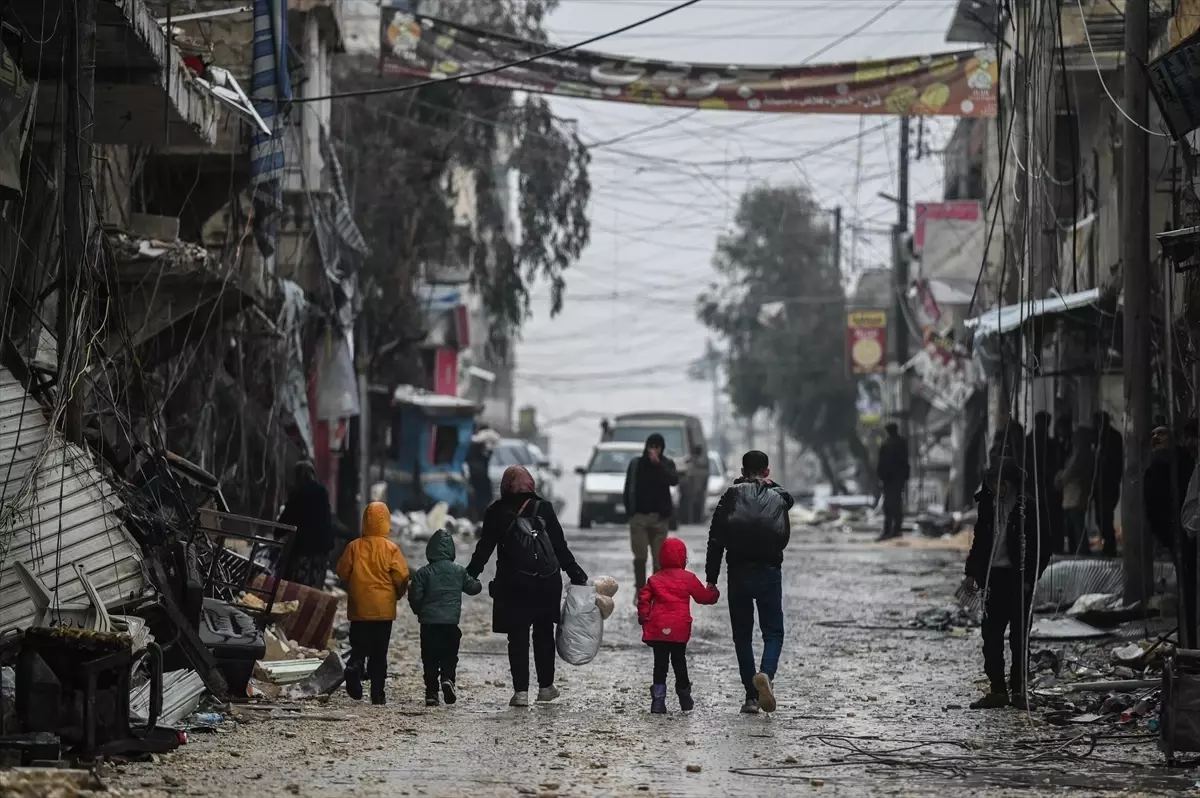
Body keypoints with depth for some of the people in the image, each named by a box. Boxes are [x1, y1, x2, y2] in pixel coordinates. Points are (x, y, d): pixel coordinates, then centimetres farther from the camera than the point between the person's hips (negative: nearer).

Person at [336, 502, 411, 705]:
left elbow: (342, 572, 2)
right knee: (379, 653, 7)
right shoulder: (391, 548, -8)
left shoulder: (354, 547, -3)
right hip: (383, 609, -1)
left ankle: (354, 670, -22)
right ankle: (377, 694, 6)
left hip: (359, 609, 1)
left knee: (358, 648, 8)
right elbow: (402, 576, -8)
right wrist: (398, 594, 12)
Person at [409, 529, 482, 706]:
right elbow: (473, 588, 10)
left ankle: (431, 693, 1)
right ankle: (448, 679, -17)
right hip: (451, 623, 1)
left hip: (429, 623, -1)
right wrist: (477, 583, 33)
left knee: (430, 660, 5)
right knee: (449, 656, 9)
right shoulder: (459, 571, 1)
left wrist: (419, 612, 13)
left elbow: (415, 596, -7)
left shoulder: (423, 572, -4)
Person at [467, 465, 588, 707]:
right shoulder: (544, 508, 0)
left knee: (517, 637, 3)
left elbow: (484, 548, -4)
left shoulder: (497, 512, -2)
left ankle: (521, 690, -5)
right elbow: (560, 547, 1)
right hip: (547, 583, 2)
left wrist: (469, 575, 3)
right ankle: (546, 686, 23)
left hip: (513, 585, -2)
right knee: (544, 633, 16)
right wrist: (576, 574, 8)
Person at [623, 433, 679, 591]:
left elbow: (674, 480, -15)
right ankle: (640, 590, 3)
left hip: (659, 516, 0)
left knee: (659, 557, -2)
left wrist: (658, 464, -21)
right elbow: (628, 489, 9)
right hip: (639, 515, 0)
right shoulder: (636, 464, 5)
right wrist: (629, 510, 2)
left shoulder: (667, 464, 4)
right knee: (640, 556, -6)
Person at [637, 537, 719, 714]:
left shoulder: (655, 579, 7)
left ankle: (658, 701, -5)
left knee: (660, 664, 3)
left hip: (657, 629, 1)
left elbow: (644, 598, 0)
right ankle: (685, 700, 21)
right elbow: (703, 596, 9)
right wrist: (713, 592, 29)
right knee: (679, 662, 11)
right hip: (680, 630, -1)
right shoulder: (689, 578, 0)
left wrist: (643, 617, 10)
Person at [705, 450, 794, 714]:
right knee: (773, 632, 7)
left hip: (738, 574, 0)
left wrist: (711, 579, 0)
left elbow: (716, 540, -2)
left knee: (742, 635, 9)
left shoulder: (731, 497, 1)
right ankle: (766, 674, -22)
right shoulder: (778, 498, 4)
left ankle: (751, 695, 5)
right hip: (770, 572, 0)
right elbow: (784, 537, 13)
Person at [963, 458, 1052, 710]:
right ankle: (997, 691, 6)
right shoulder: (988, 505, 8)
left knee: (1019, 637, 1)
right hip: (994, 576, 5)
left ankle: (1018, 691, 6)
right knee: (991, 635, 2)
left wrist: (1030, 578, -10)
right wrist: (971, 573, 9)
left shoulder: (1028, 507, -7)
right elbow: (979, 541, 17)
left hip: (1018, 578, -5)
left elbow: (1043, 546, -5)